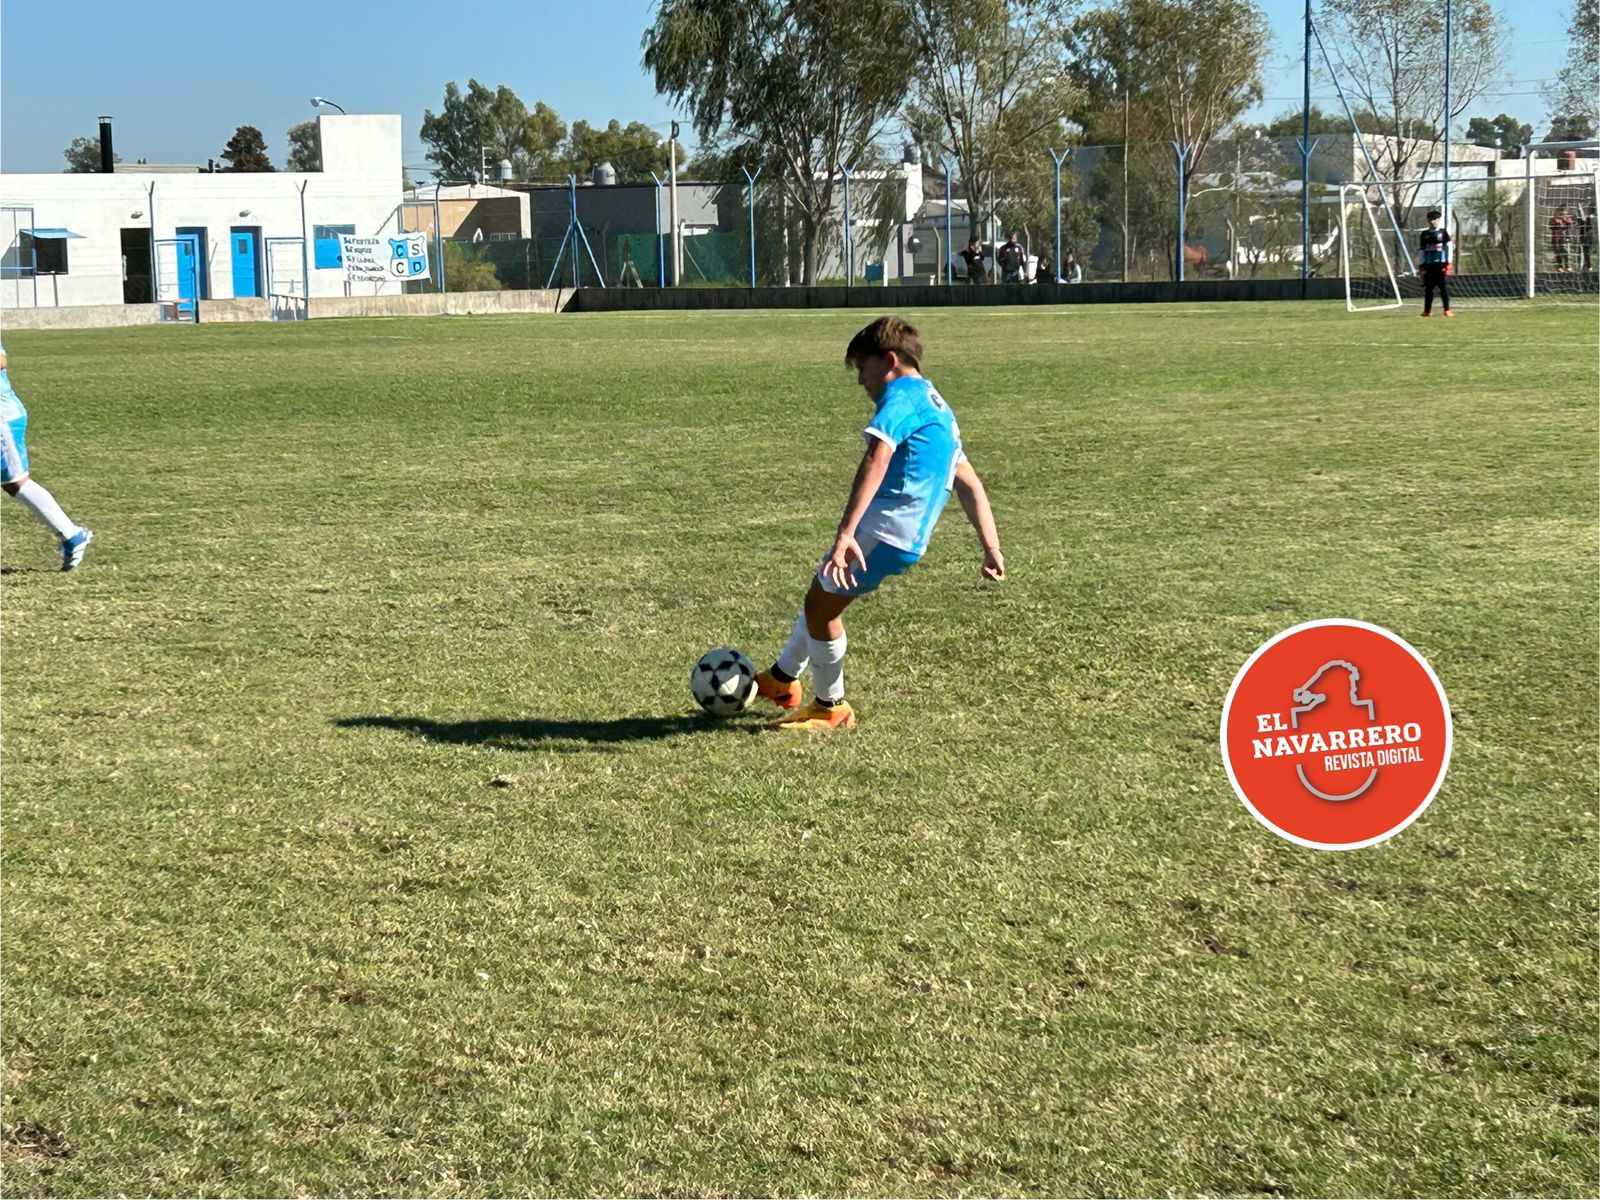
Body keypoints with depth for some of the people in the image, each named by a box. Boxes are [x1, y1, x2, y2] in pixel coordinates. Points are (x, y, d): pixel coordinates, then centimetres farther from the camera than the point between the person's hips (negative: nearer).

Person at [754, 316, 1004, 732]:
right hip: (909, 536, 10)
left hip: (884, 528, -10)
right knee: (820, 595, 24)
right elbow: (970, 484, 23)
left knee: (821, 605, 3)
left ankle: (832, 708, 18)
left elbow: (877, 460, -27)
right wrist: (991, 548, 22)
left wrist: (845, 534, -37)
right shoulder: (937, 406, 22)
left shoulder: (901, 396, -10)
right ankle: (782, 679, 39)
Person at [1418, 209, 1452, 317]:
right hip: (1428, 265, 2)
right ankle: (1427, 311, 10)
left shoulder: (1443, 232, 3)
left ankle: (1447, 310, -1)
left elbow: (1448, 247, 1)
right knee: (1428, 289, 4)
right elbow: (1422, 250, 11)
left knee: (1444, 288, -4)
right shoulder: (1425, 234, 8)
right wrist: (1421, 266, 6)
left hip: (1441, 264, -2)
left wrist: (1448, 264, -6)